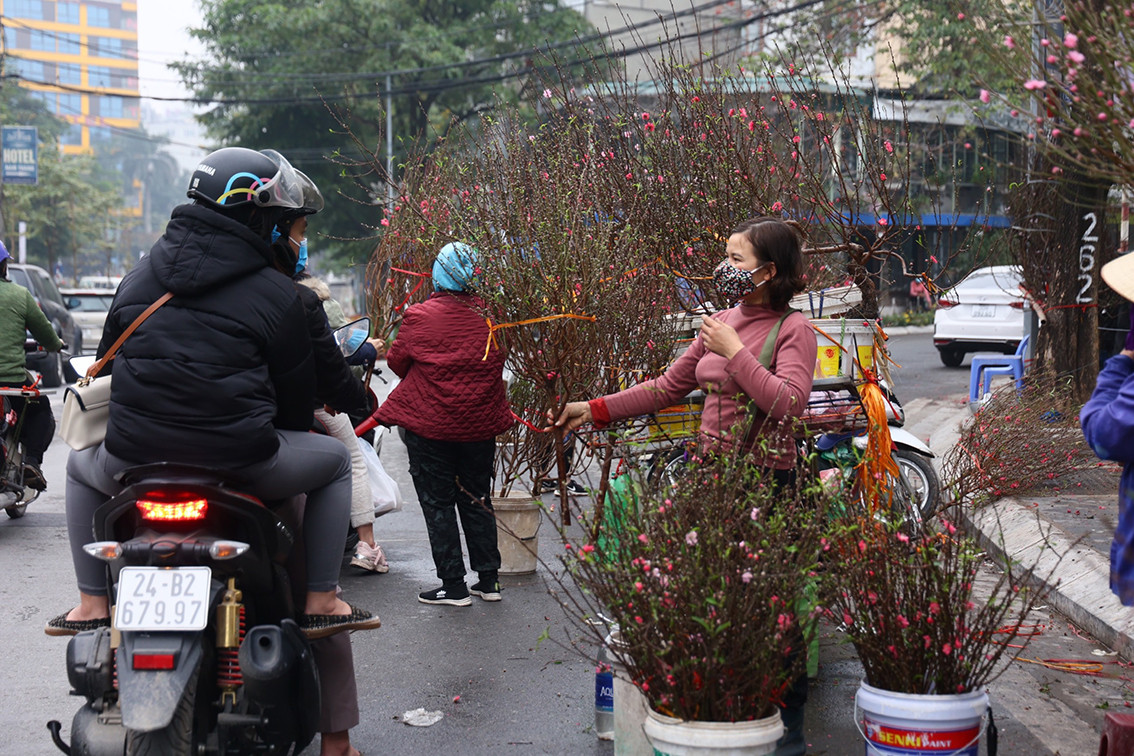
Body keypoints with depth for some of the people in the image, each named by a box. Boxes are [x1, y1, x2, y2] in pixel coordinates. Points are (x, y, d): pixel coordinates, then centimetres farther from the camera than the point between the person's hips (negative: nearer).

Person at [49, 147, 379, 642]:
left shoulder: (138, 277, 12)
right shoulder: (276, 294, -2)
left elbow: (105, 360, 20)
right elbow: (297, 390, 4)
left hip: (134, 460, 4)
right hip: (240, 463, -4)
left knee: (81, 467, 37)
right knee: (334, 459, 22)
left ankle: (91, 604, 27)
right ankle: (320, 602, 17)